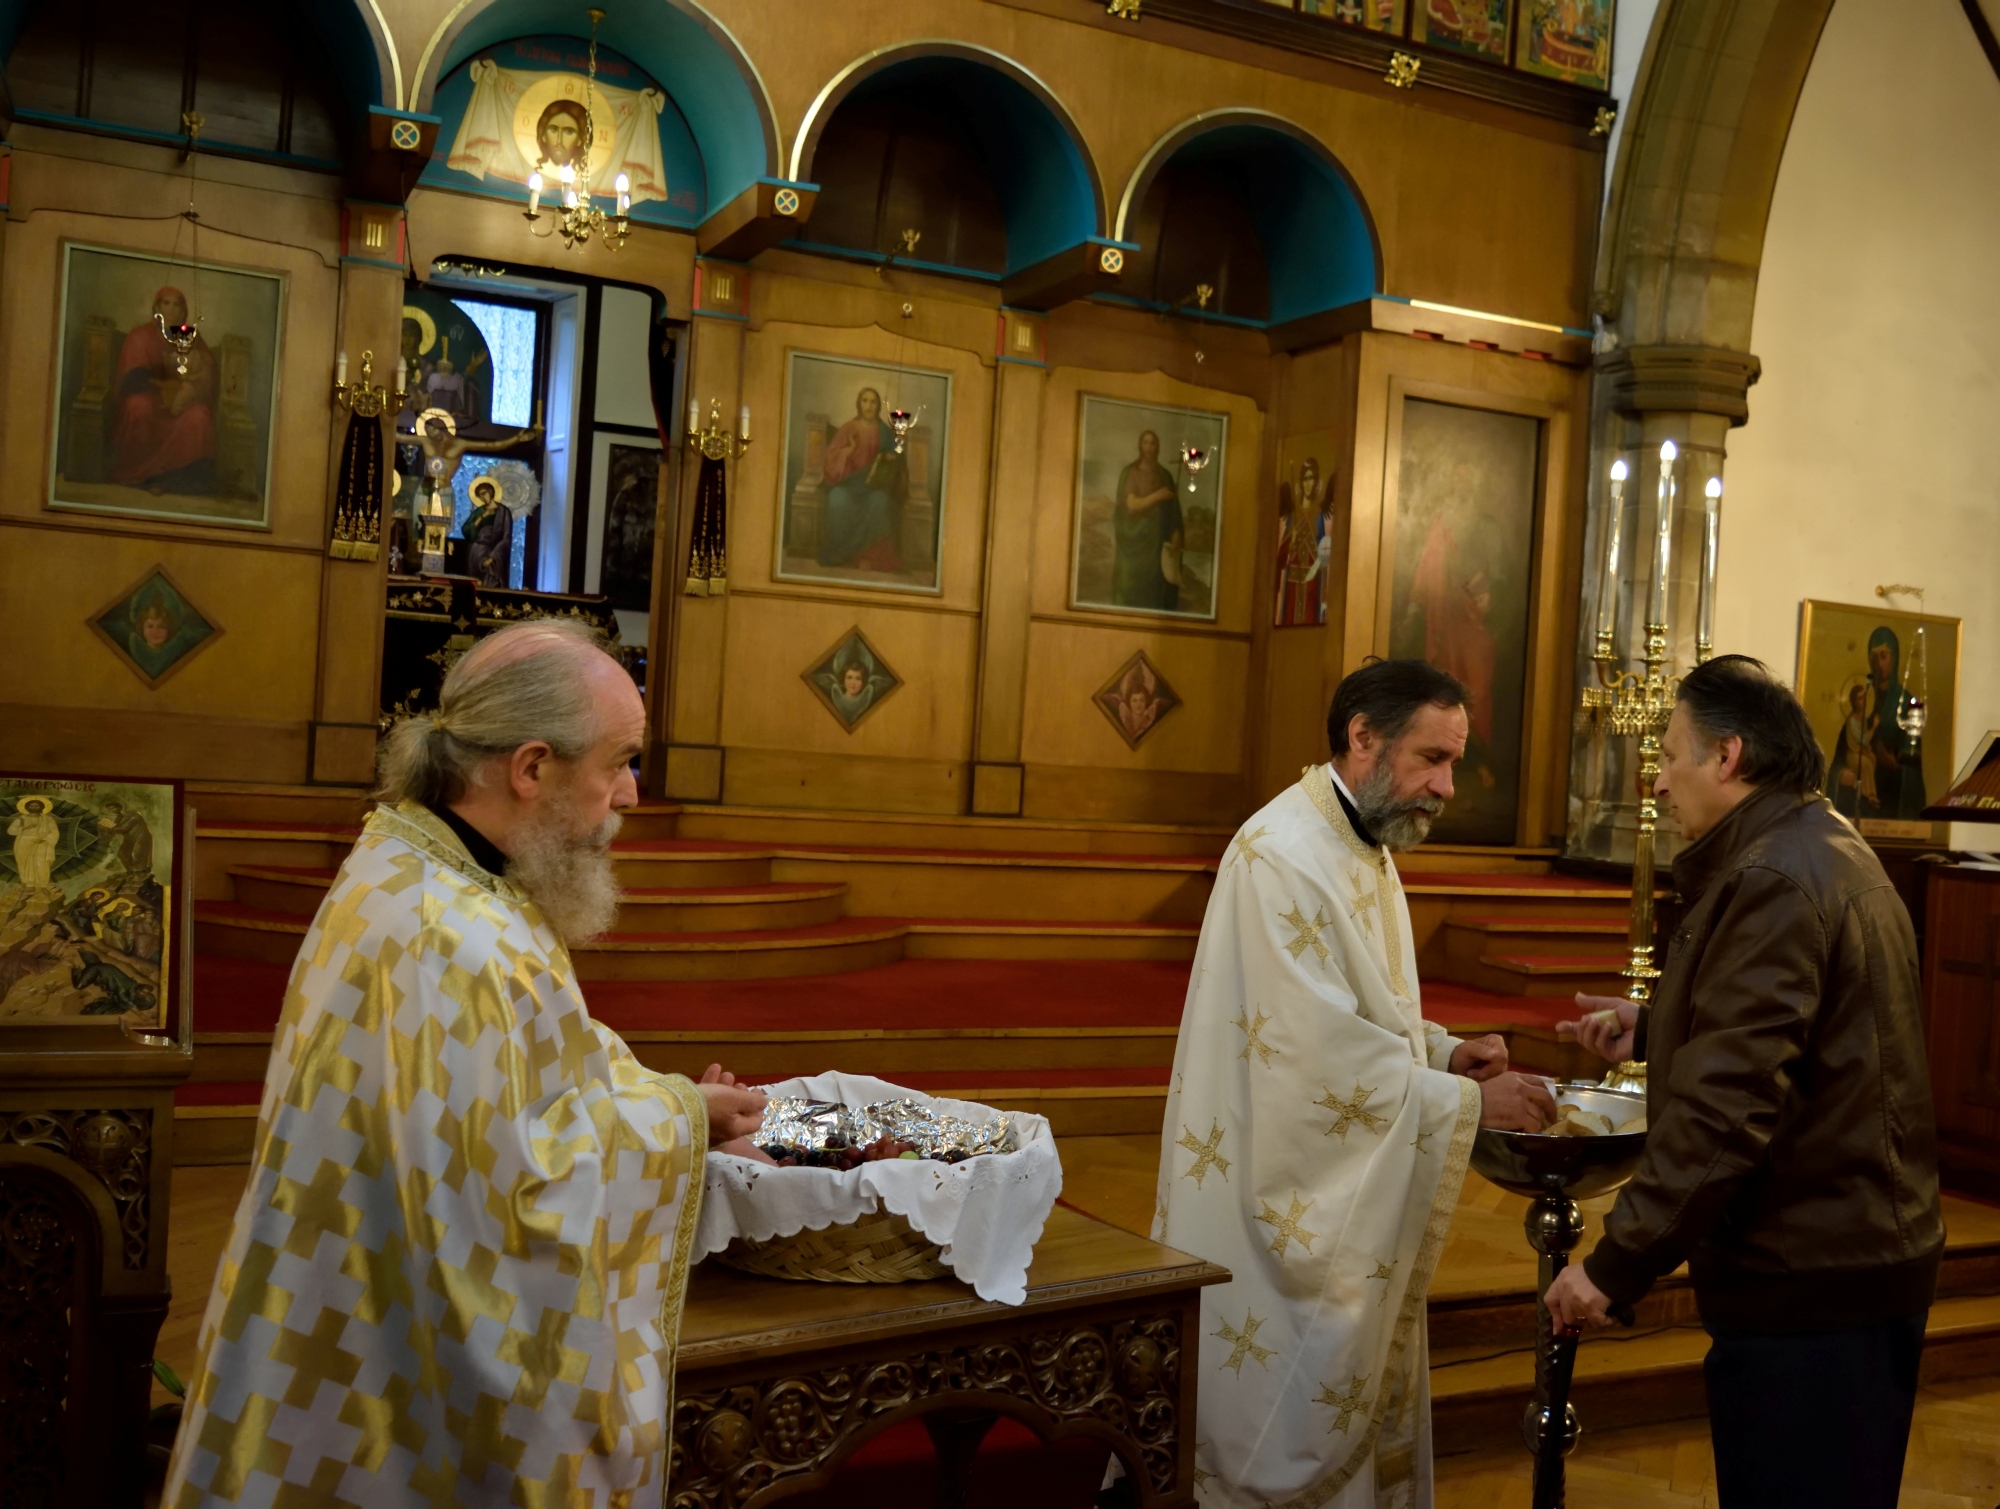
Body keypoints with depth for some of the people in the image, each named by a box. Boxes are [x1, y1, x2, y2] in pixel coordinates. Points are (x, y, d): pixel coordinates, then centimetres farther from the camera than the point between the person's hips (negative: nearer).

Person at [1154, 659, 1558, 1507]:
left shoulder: (1365, 849, 10)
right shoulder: (1283, 855, -21)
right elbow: (1326, 1054, -25)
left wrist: (1443, 1052, 1)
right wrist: (1470, 1102, -19)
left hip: (1348, 1206, 10)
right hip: (1288, 1207, -9)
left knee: (1358, 1418, 17)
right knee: (1288, 1435, 4)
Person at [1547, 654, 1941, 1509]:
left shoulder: (1773, 880, -20)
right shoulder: (1827, 853, 14)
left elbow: (1727, 1106, -26)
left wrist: (1617, 1265, -22)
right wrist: (1653, 1031, 16)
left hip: (1810, 1282, -11)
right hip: (1861, 1254, 11)